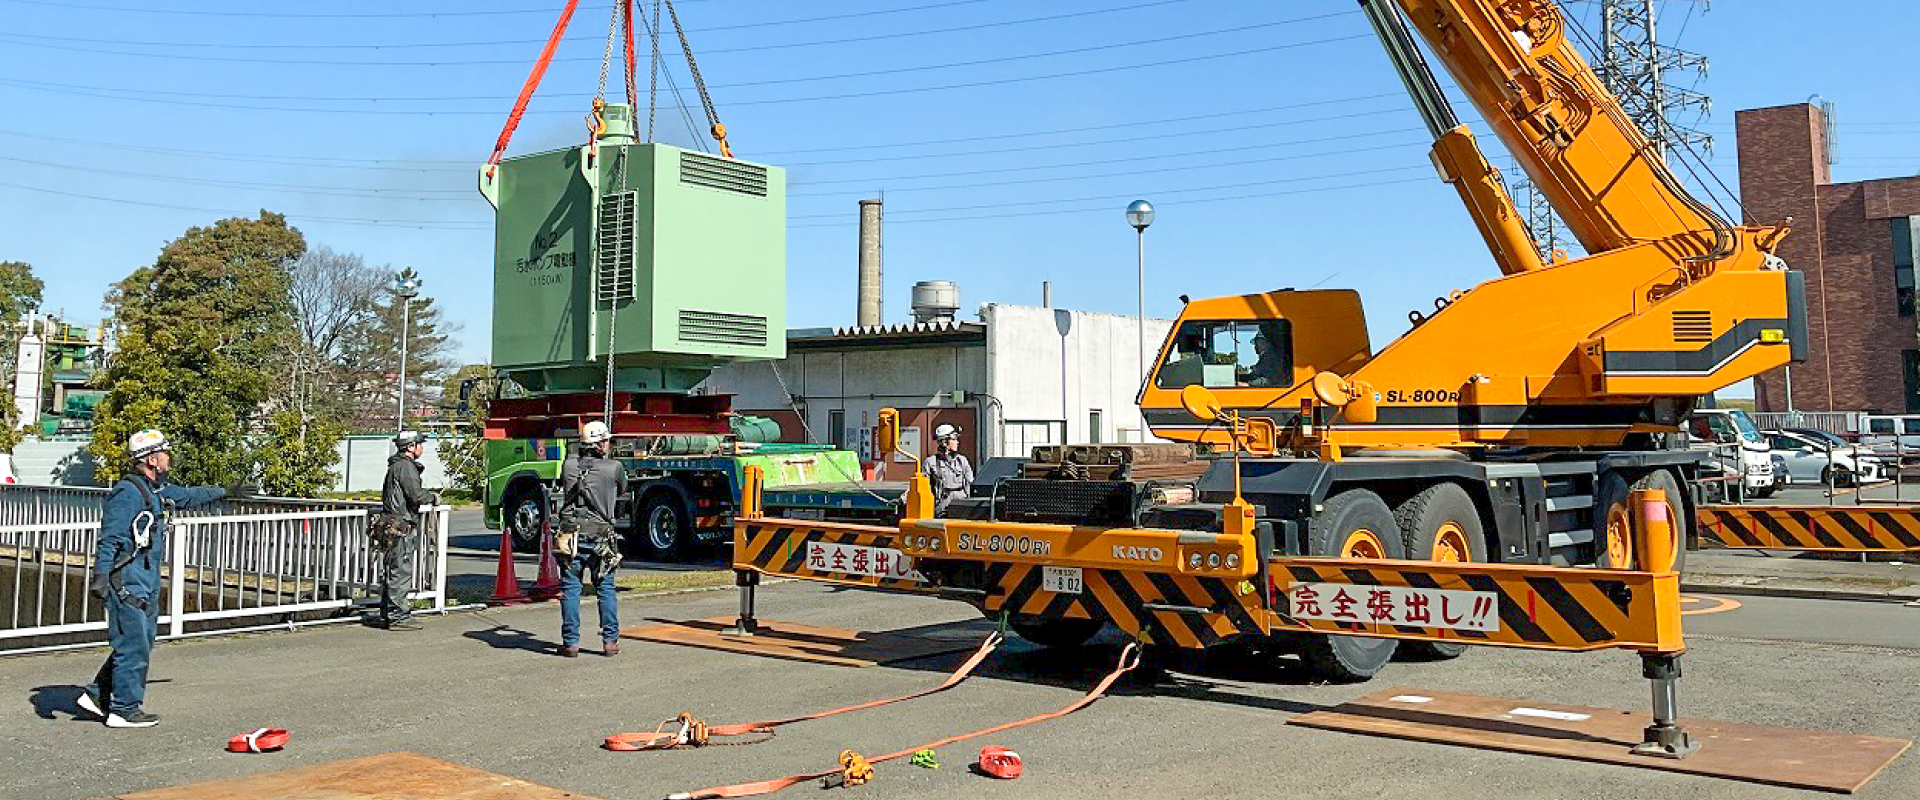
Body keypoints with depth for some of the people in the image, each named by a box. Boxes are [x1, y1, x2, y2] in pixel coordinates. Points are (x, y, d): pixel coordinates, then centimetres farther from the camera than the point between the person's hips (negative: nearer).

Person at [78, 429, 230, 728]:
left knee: (142, 643, 14)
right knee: (133, 647, -4)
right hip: (128, 581, -10)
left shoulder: (156, 490, 13)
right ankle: (124, 710, 5)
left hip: (147, 582, 10)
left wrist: (226, 491, 41)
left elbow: (188, 495, 32)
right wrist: (100, 576, -28)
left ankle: (97, 695, 22)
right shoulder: (128, 493, -16)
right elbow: (109, 538, -21)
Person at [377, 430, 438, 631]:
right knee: (401, 573, -7)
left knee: (391, 573, 14)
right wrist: (434, 498, -5)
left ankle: (386, 615, 20)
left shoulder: (396, 465, 19)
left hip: (393, 526, 11)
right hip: (402, 526, -10)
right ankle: (398, 617, -5)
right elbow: (416, 494, -22)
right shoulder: (405, 466, -13)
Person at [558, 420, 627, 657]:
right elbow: (622, 490, 14)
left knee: (570, 589, 7)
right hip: (601, 537, -1)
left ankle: (571, 642, 9)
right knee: (606, 589, 10)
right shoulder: (615, 467, -4)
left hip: (571, 534, 1)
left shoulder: (569, 463, 1)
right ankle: (610, 641, 12)